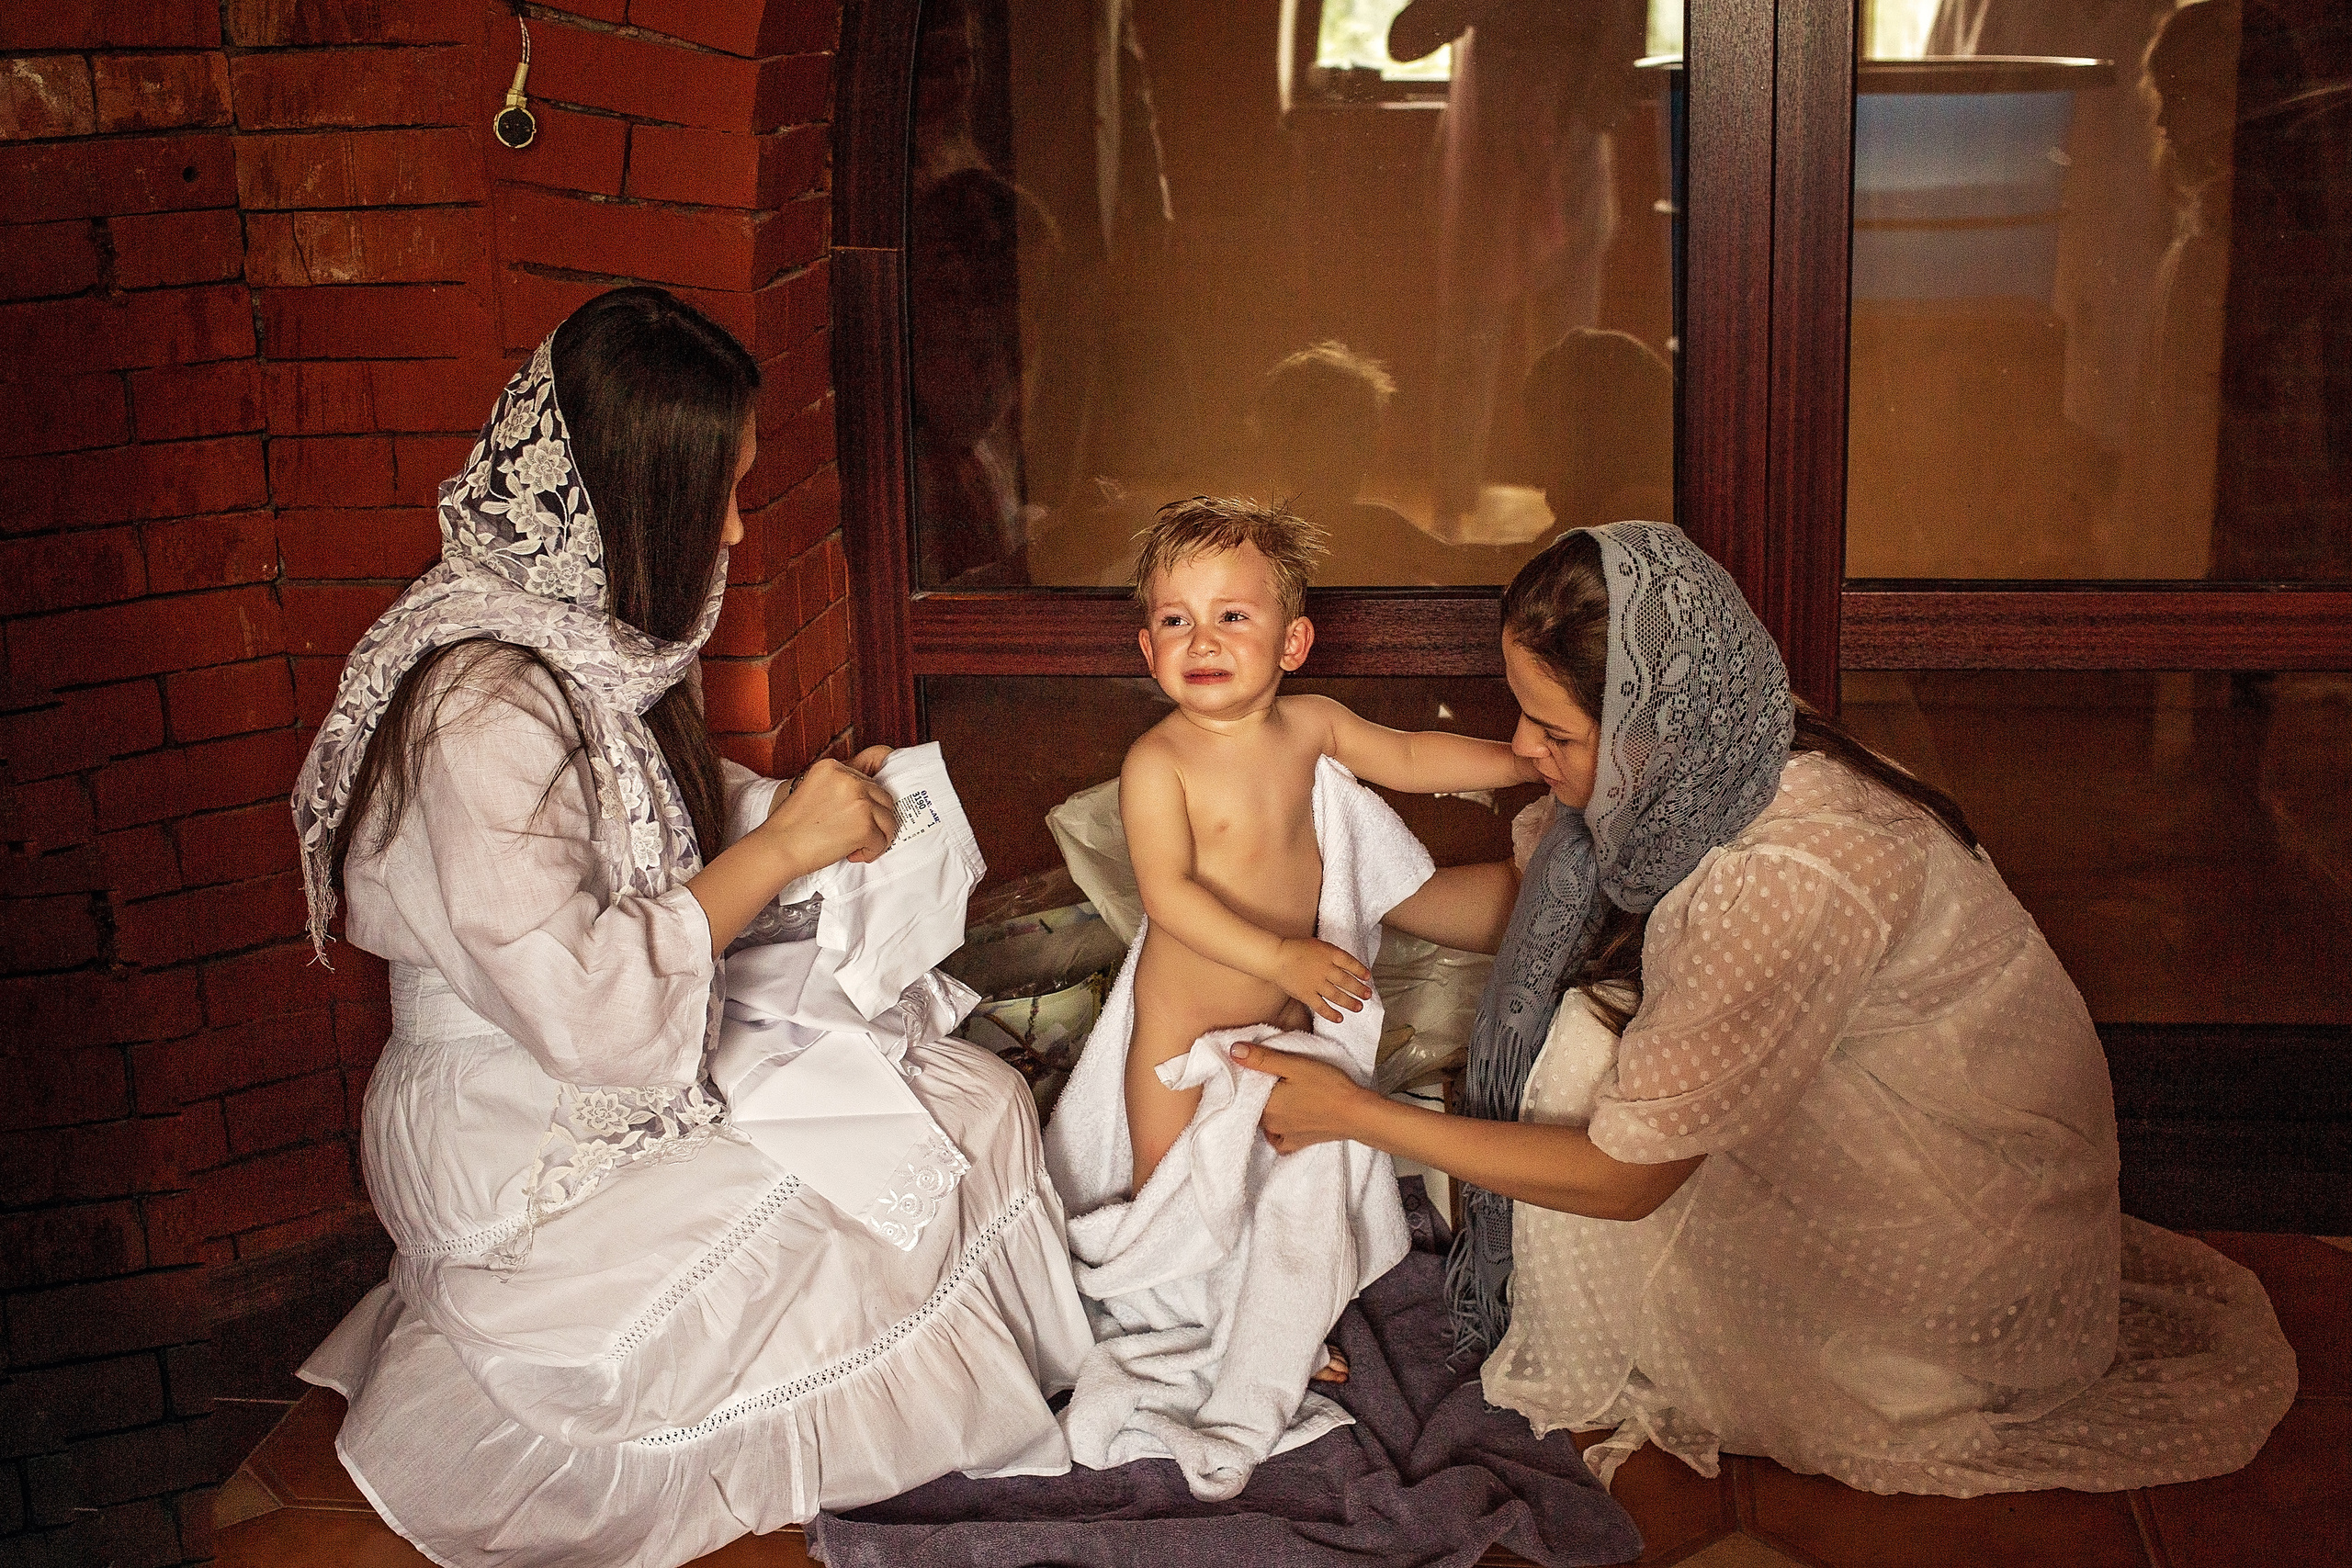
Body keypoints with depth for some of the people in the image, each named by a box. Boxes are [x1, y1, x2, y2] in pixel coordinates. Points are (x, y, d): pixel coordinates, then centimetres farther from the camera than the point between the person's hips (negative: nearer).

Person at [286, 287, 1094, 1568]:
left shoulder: (587, 640, 2)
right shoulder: (482, 708, -28)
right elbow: (575, 1007, -33)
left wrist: (810, 806, -1)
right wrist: (778, 850, -25)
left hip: (649, 1076, 9)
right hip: (526, 1163, -9)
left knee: (977, 1098, 3)